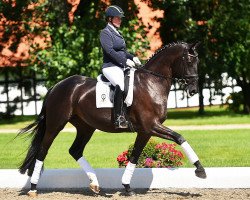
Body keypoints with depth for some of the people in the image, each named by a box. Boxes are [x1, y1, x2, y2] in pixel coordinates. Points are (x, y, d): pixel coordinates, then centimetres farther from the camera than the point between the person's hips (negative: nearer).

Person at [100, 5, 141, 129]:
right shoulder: (105, 33, -6)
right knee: (121, 85, -34)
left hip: (122, 67, 10)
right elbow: (110, 51, -18)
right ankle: (119, 118, -34)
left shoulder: (117, 33, 21)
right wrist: (125, 60, -22)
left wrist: (132, 57, 8)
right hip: (110, 67, -10)